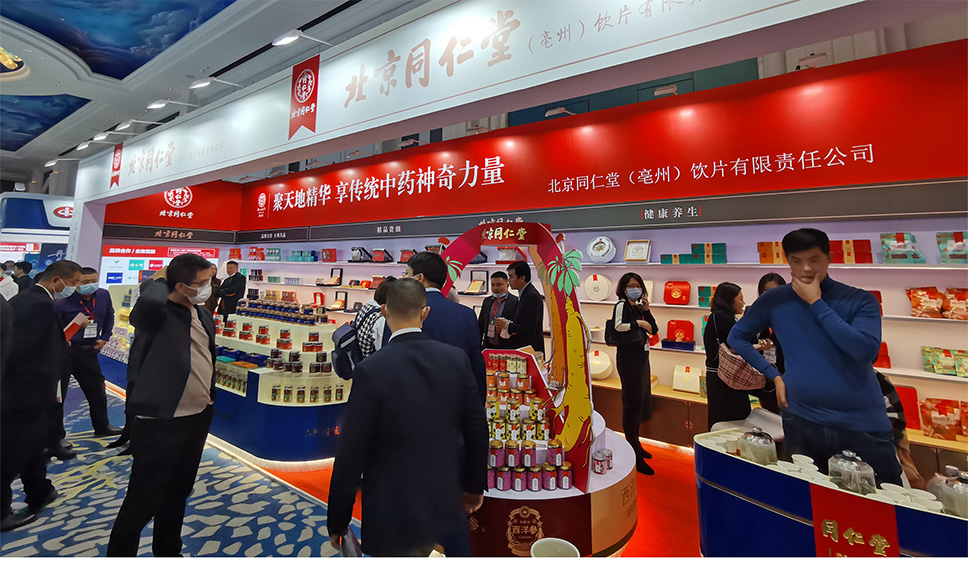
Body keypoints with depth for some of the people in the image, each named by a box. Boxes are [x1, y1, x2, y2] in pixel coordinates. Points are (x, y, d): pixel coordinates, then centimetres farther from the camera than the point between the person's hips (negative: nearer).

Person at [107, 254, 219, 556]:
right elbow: (149, 302, -44)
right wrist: (158, 280, -22)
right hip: (161, 423, -8)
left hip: (198, 417, 8)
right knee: (143, 501, 5)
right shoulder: (157, 314, -18)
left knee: (178, 492, 23)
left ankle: (167, 551, 42)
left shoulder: (203, 313, 6)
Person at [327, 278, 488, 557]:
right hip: (448, 502, 3)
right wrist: (475, 484, 13)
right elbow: (476, 428, -3)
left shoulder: (371, 370, -22)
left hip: (395, 514, -2)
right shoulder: (456, 359, -12)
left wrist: (337, 521, -1)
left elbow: (350, 453, -16)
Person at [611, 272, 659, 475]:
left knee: (641, 399, 16)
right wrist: (639, 323, -18)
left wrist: (647, 310, -2)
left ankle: (635, 444, 32)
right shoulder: (622, 305, -10)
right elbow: (619, 325, -28)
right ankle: (634, 457, 2)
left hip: (642, 356, 9)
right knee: (633, 400, -6)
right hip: (628, 357, -9)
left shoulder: (639, 307, 13)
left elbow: (654, 330, 8)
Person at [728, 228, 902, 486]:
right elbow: (737, 337, 6)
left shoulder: (860, 300, -3)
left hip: (863, 425, -1)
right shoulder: (774, 300, -1)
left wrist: (816, 303, -16)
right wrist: (774, 375, -1)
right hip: (802, 422, 1)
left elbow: (865, 350, -19)